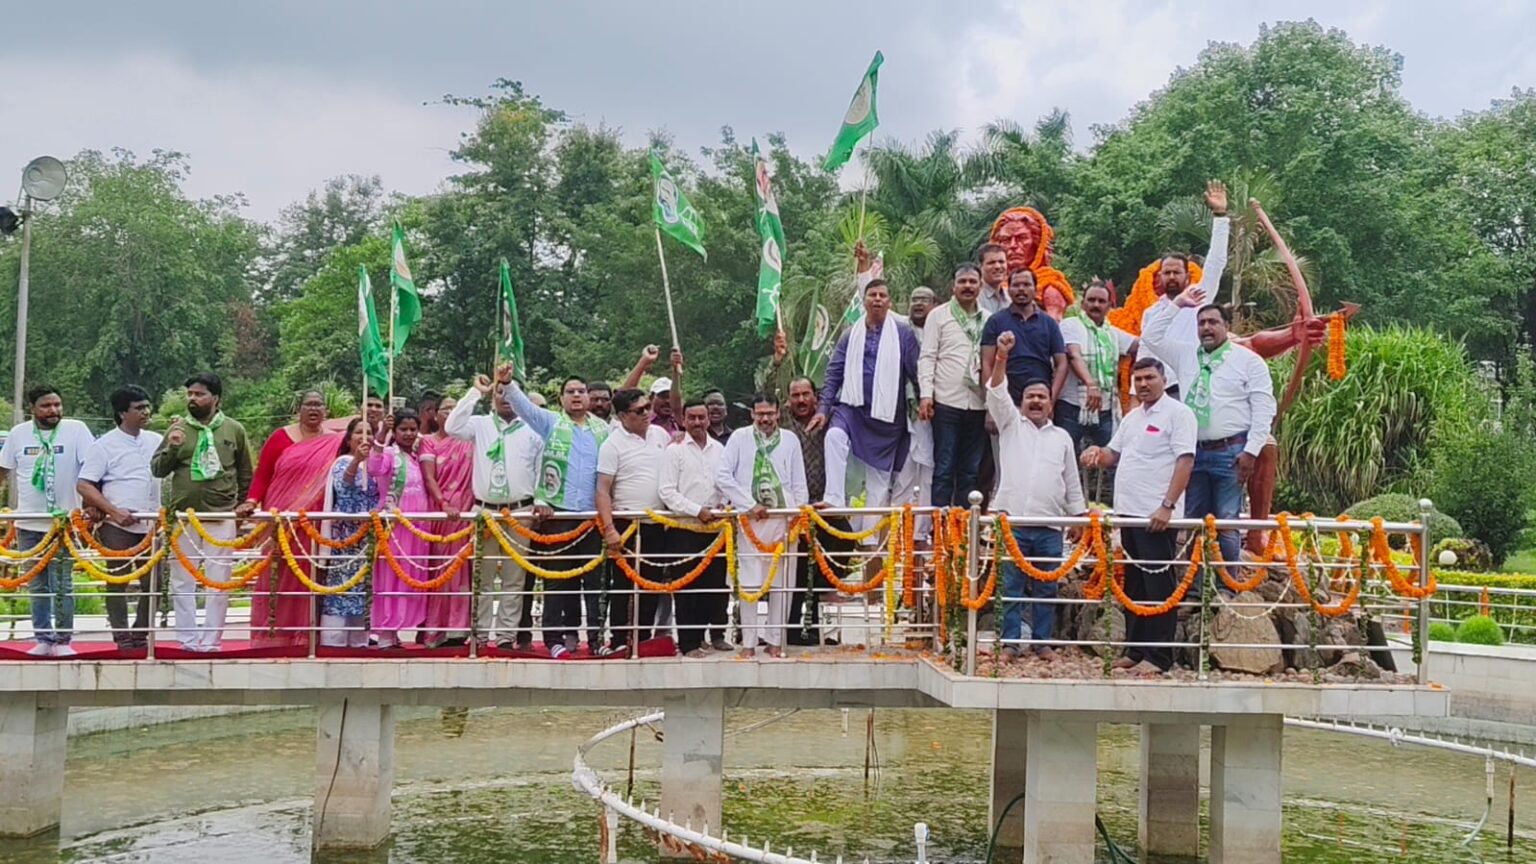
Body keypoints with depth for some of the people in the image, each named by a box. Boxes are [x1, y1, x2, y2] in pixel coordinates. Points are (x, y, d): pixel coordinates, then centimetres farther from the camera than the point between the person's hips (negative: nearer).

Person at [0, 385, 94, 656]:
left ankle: (63, 640, 8)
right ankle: (43, 639, 18)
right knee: (37, 586, 10)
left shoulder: (76, 430, -6)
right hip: (28, 523, 3)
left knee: (62, 585, 0)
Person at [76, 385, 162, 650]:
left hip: (151, 526, 4)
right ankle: (122, 636, 9)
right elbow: (84, 486, -6)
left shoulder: (156, 441, 9)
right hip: (118, 526, -4)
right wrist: (115, 511, -15)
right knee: (117, 581, 1)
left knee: (153, 582, 5)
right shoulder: (105, 445, -3)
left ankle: (141, 633, 19)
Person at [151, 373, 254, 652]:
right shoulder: (178, 429, 6)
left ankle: (210, 640, 6)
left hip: (221, 517, -1)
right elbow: (157, 470, 5)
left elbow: (246, 473, 13)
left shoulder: (234, 430, 6)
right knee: (183, 581, 4)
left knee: (218, 581, 0)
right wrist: (171, 448, -11)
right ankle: (188, 638, 10)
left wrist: (241, 505, 10)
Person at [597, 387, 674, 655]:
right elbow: (603, 490, -13)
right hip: (627, 524, -5)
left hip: (657, 524, 5)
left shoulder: (660, 434, 8)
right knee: (622, 584, 1)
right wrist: (609, 529, -21)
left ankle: (644, 638, 19)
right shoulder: (612, 444, -9)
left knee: (652, 582, 10)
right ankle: (619, 641, 8)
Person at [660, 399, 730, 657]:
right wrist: (698, 511, -12)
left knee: (718, 582, 7)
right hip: (685, 528, -4)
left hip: (716, 526, 4)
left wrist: (725, 505, -3)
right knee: (689, 587, -2)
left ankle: (717, 633, 21)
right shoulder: (675, 451, -1)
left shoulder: (720, 449, 11)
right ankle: (690, 642, 4)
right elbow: (668, 492, -6)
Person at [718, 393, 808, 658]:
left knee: (782, 583, 3)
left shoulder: (790, 440, 10)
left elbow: (799, 483, 11)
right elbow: (722, 476, -2)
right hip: (751, 519, -2)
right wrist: (749, 505, -7)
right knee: (749, 583, -2)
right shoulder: (740, 438, 4)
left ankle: (775, 639, 13)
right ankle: (748, 642, 5)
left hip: (783, 520, 2)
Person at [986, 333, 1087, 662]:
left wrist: (1078, 517, 11)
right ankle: (1010, 642, 7)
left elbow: (1072, 483, 17)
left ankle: (1043, 642, 15)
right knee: (1012, 586, 1)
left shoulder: (1062, 437, 15)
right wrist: (1002, 357, -19)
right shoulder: (1011, 424, 10)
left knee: (1046, 588, 6)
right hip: (1013, 520, -2)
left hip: (1050, 525, 2)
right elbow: (996, 393, -5)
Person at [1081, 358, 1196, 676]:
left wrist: (1167, 506, -22)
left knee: (1158, 585, -4)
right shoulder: (1132, 417, 19)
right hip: (1128, 511, 8)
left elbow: (1185, 461, -14)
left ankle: (1158, 656, 0)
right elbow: (1114, 455, 26)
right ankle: (1135, 650, 20)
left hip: (1156, 516, -8)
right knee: (1134, 584, 12)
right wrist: (1098, 453, 1)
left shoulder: (1177, 413, -6)